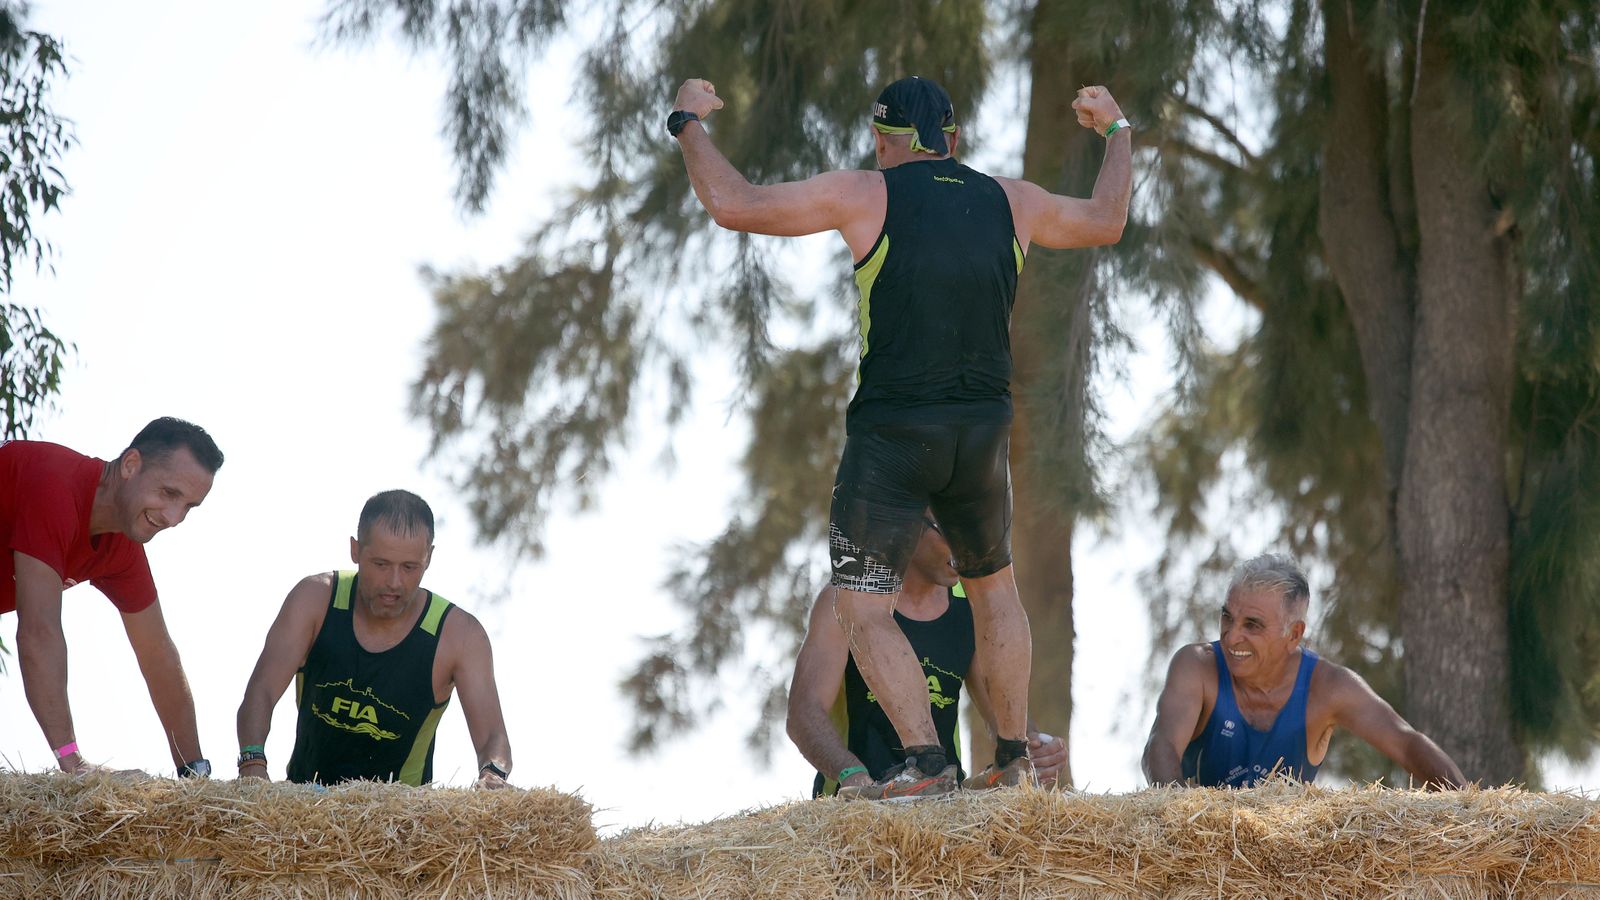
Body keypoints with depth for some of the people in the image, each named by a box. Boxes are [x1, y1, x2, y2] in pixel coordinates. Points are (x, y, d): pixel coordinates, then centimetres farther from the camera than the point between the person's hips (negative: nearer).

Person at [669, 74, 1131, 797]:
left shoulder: (865, 196, -4)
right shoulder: (1011, 202, 8)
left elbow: (735, 205, -7)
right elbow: (1106, 223, 27)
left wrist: (689, 123, 10)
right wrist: (1116, 130, 44)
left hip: (891, 434, -5)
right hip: (982, 434, 5)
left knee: (862, 609, -2)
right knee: (993, 585, 25)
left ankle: (928, 765, -17)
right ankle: (1014, 758, 26)